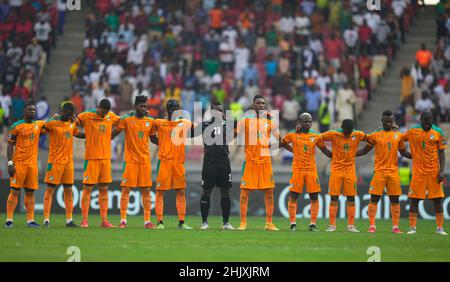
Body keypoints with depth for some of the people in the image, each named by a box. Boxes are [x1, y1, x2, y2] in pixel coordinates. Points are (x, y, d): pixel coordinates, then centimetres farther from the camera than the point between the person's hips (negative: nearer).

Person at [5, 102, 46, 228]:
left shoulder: (39, 125, 12)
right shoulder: (16, 126, -3)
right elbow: (10, 145, -4)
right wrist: (10, 163, -12)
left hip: (32, 163, 5)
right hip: (18, 163, -5)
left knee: (30, 192, 6)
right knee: (15, 191, -6)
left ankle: (30, 220, 8)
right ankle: (9, 219, -5)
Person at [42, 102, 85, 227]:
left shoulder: (72, 123, 11)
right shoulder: (53, 123, -9)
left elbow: (77, 133, 28)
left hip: (69, 161, 6)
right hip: (55, 161, -6)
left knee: (68, 190, 6)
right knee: (50, 189, -2)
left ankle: (69, 220, 8)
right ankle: (46, 219, -2)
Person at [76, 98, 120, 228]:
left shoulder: (111, 116, 10)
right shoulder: (86, 116, -5)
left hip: (106, 158, 5)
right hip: (91, 158, -5)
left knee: (104, 190, 6)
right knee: (87, 189, -3)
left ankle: (104, 220, 8)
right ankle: (84, 220, -1)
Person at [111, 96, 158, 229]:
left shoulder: (150, 121, 9)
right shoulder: (126, 120, -2)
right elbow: (114, 134, 2)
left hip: (145, 160, 3)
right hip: (130, 160, -3)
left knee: (146, 190, 2)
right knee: (126, 189, -4)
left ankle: (147, 221, 5)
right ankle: (123, 220, 0)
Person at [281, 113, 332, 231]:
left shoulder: (316, 136, 6)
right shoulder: (293, 135, 2)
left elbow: (325, 150, 14)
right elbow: (281, 143, 15)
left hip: (312, 170, 2)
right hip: (297, 170, -2)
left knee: (314, 197, -1)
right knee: (293, 197, -2)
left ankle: (313, 224, 5)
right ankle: (293, 223, 5)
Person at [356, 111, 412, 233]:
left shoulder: (398, 135, 9)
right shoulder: (375, 135, 3)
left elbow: (403, 152, 18)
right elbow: (365, 151, 11)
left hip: (393, 171, 2)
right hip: (379, 171, -2)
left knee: (395, 200, 2)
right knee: (374, 199, -4)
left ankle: (395, 226, 7)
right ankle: (372, 226, 1)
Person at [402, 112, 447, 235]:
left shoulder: (438, 132, -1)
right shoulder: (413, 132, 0)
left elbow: (441, 152, 0)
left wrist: (442, 171, -6)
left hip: (434, 172, 0)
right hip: (418, 172, 0)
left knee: (438, 199, -1)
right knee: (414, 199, -1)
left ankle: (440, 228, 4)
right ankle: (412, 227, 5)